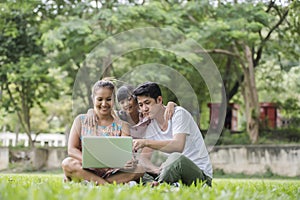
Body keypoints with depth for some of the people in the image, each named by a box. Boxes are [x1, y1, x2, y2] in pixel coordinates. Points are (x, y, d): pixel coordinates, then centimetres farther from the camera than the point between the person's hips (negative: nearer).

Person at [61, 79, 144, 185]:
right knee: (67, 163, -31)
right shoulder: (81, 120, 9)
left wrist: (128, 162, -32)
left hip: (112, 171, 1)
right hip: (87, 169, -1)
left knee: (139, 170, -27)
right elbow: (71, 149, -1)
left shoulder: (121, 125, 9)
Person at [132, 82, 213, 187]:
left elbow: (178, 146, -27)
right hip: (176, 173, 7)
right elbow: (144, 158, 1)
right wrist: (156, 170, -23)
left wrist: (146, 142, -35)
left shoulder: (179, 113, -9)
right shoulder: (150, 128, 11)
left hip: (201, 175, -7)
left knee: (176, 158, -38)